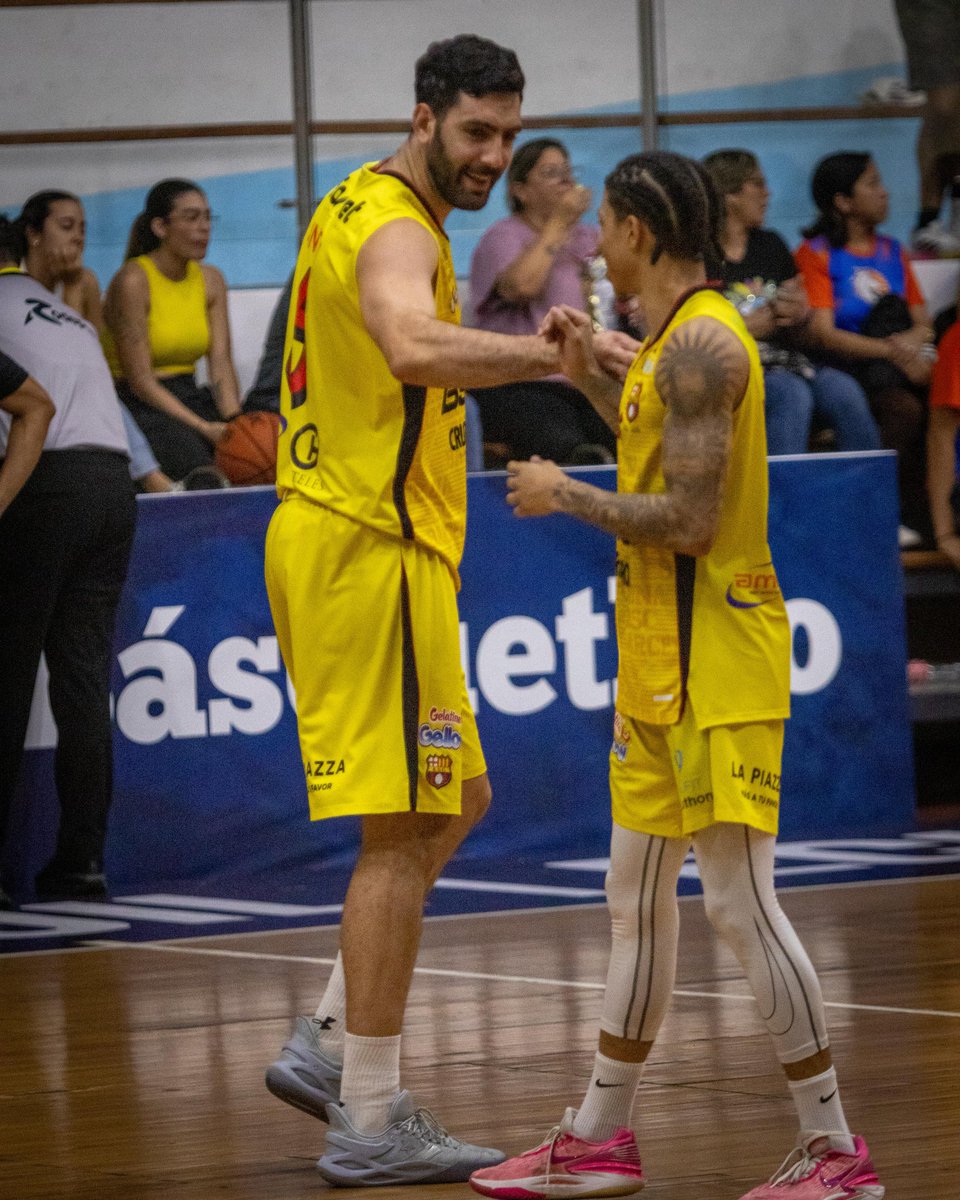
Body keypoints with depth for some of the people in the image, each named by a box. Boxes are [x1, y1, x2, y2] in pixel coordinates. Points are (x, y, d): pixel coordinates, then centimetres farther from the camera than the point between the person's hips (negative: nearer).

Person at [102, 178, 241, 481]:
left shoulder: (210, 280, 10)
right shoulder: (133, 280, -12)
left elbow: (221, 364, 1)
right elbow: (140, 380, -16)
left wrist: (233, 420, -19)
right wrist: (204, 428, -24)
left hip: (188, 398, 7)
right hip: (138, 405, -7)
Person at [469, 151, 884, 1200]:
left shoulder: (700, 343, -17)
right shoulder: (674, 340, 14)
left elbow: (689, 520, -23)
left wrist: (565, 496, -11)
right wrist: (591, 378, 23)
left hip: (716, 661, -11)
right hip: (660, 660, 11)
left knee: (739, 904, -8)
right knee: (635, 900, 15)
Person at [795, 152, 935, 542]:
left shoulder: (892, 251, 18)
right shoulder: (816, 254, 0)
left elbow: (922, 322, 12)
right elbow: (822, 334, -12)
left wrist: (913, 343, -13)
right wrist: (892, 351, -23)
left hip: (888, 365, 5)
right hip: (841, 368, -5)